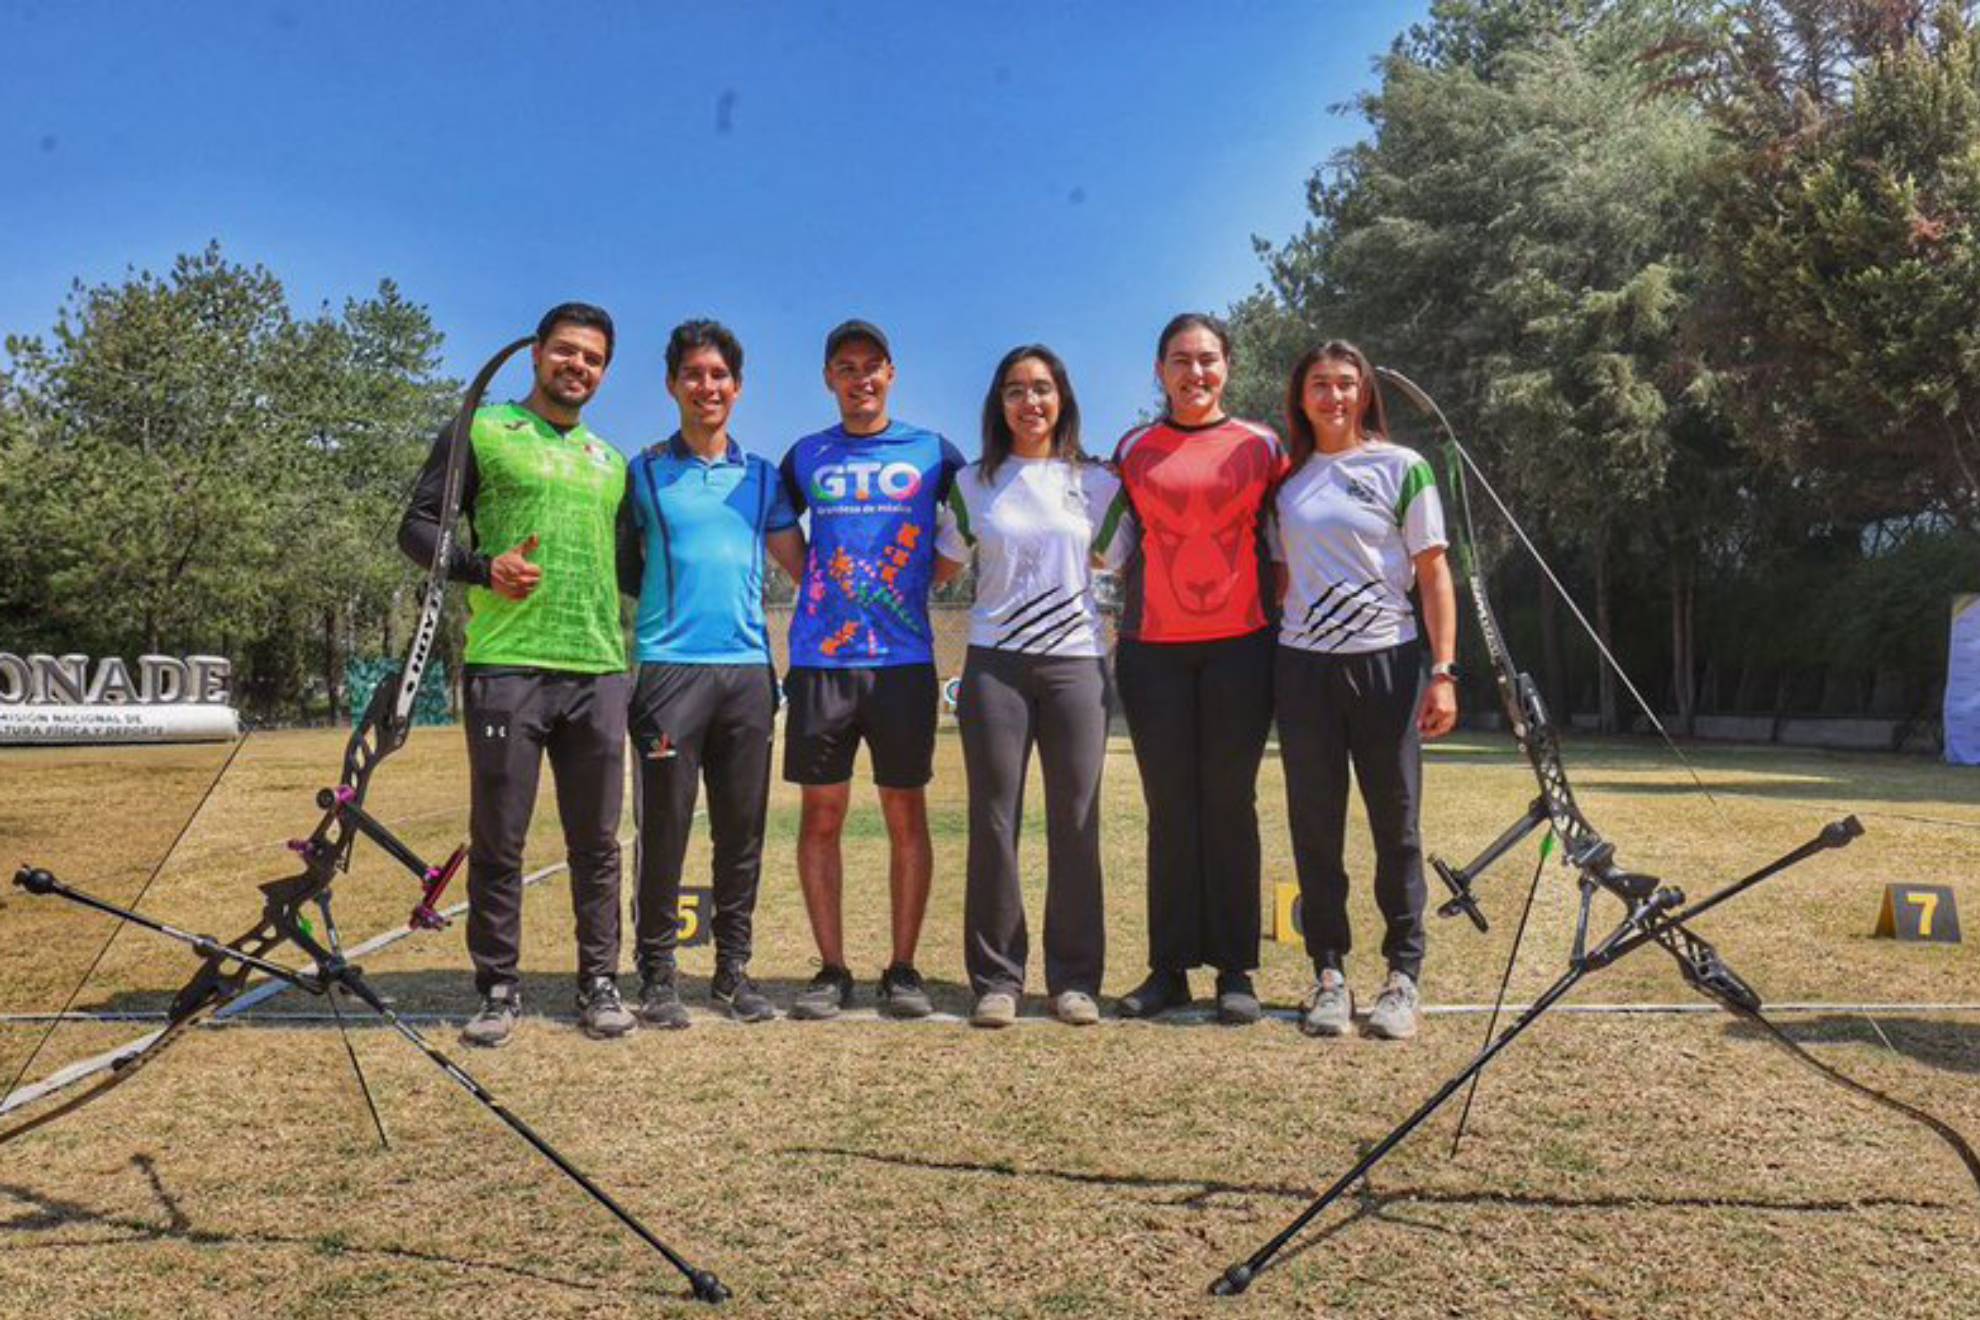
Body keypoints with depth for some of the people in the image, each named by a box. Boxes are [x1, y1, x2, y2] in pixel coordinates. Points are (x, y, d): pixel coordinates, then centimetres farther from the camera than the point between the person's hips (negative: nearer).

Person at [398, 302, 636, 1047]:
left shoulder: (611, 461, 20)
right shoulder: (483, 432, 5)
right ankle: (499, 990, 14)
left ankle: (599, 984, 17)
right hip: (505, 667, -4)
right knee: (498, 841, 2)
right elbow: (417, 526, 0)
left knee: (596, 841, 7)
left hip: (599, 672, 4)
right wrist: (482, 566, -16)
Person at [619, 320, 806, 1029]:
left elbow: (803, 566, 17)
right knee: (664, 829, -1)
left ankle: (733, 968, 18)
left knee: (742, 831, 7)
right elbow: (616, 566, 8)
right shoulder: (644, 473, 7)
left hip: (748, 668, 3)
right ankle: (657, 974, 10)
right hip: (668, 666, -3)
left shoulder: (762, 478, 14)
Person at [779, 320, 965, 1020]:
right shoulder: (807, 456, 12)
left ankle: (903, 969, 10)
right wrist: (815, 582, 11)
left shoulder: (932, 452, 8)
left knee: (906, 815, 1)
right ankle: (831, 969, 10)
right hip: (820, 659, 1)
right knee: (820, 814, 1)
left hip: (904, 659, -1)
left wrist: (929, 579, 5)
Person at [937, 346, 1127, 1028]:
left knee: (1076, 823, 1)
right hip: (995, 664, 0)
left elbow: (1121, 565, 15)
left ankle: (1074, 977, 11)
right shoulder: (972, 484, 10)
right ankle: (996, 977, 8)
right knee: (994, 821, -1)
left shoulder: (1096, 482, 11)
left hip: (1077, 664, 0)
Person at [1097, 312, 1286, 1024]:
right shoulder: (1133, 449, 9)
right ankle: (1169, 967, 10)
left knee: (1230, 804, 1)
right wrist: (1121, 625, 8)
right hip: (1154, 647, 1)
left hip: (1240, 644, -1)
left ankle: (1235, 969, 9)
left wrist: (1276, 615, 3)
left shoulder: (1260, 445, 7)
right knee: (1170, 808, 3)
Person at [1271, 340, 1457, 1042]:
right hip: (1302, 666, 3)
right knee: (1314, 825, 4)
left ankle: (1403, 973, 12)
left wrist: (1443, 672, -9)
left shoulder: (1401, 468, 2)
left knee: (1395, 823, 2)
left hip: (1386, 662, -2)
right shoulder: (1286, 478, 11)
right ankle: (1329, 972, 13)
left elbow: (1434, 574, -1)